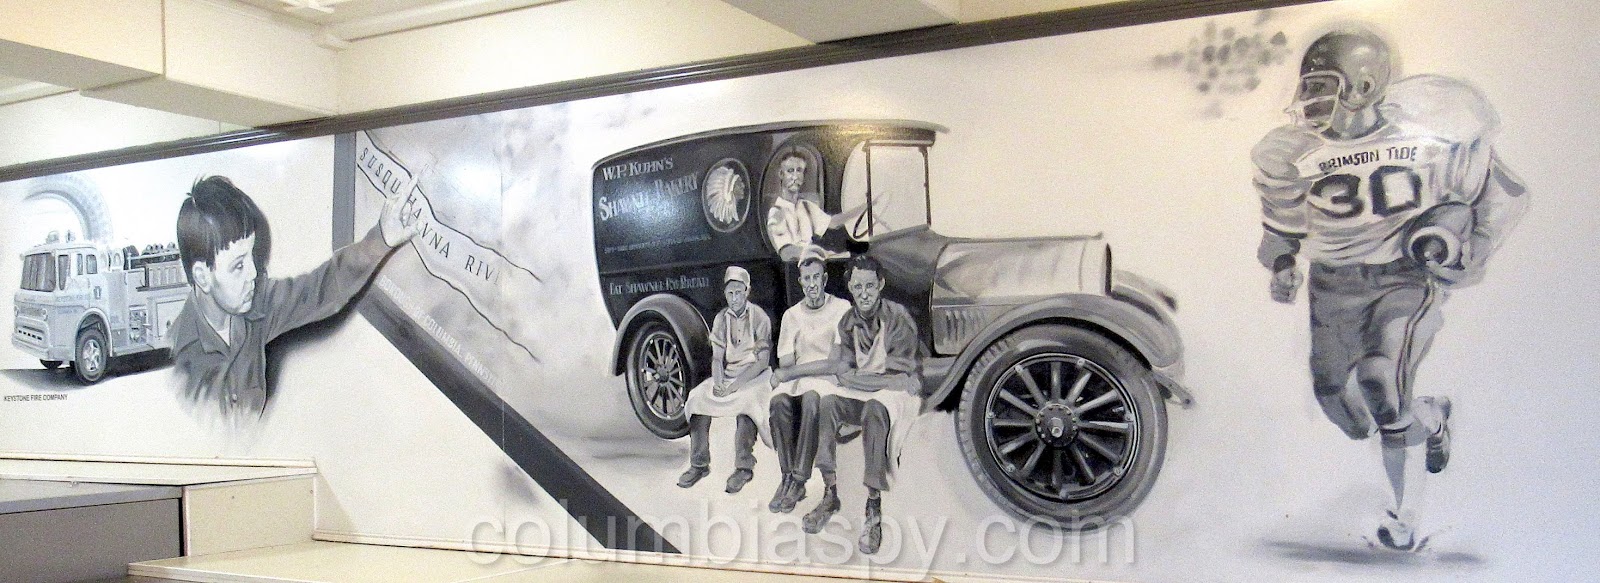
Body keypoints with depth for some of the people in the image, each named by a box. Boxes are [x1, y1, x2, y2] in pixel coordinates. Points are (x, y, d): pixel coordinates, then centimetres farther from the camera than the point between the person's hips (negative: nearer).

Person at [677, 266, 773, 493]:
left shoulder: (759, 317, -8)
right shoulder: (721, 319, 6)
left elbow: (762, 361, -12)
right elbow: (717, 357, 5)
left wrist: (736, 384, -23)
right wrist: (718, 382, -15)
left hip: (755, 376, -5)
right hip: (727, 374, 5)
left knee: (747, 401, -36)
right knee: (698, 397, -20)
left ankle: (744, 467, -28)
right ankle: (699, 464, -11)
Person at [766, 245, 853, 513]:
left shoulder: (841, 309, 0)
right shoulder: (792, 315, 15)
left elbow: (838, 362, -9)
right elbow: (785, 363, 10)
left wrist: (792, 373, -13)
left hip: (831, 379, -3)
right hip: (798, 378, 4)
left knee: (810, 399, -37)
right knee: (779, 401, -31)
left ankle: (799, 481, -32)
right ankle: (787, 477, -26)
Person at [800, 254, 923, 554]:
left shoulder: (899, 319, -11)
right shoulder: (847, 322, 3)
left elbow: (904, 376, -15)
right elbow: (844, 375, -7)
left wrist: (858, 377, -14)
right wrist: (887, 380, -18)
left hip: (898, 394, -4)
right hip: (860, 394, 5)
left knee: (875, 408, -38)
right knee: (827, 403, -26)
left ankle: (874, 508, -37)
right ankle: (830, 495, -22)